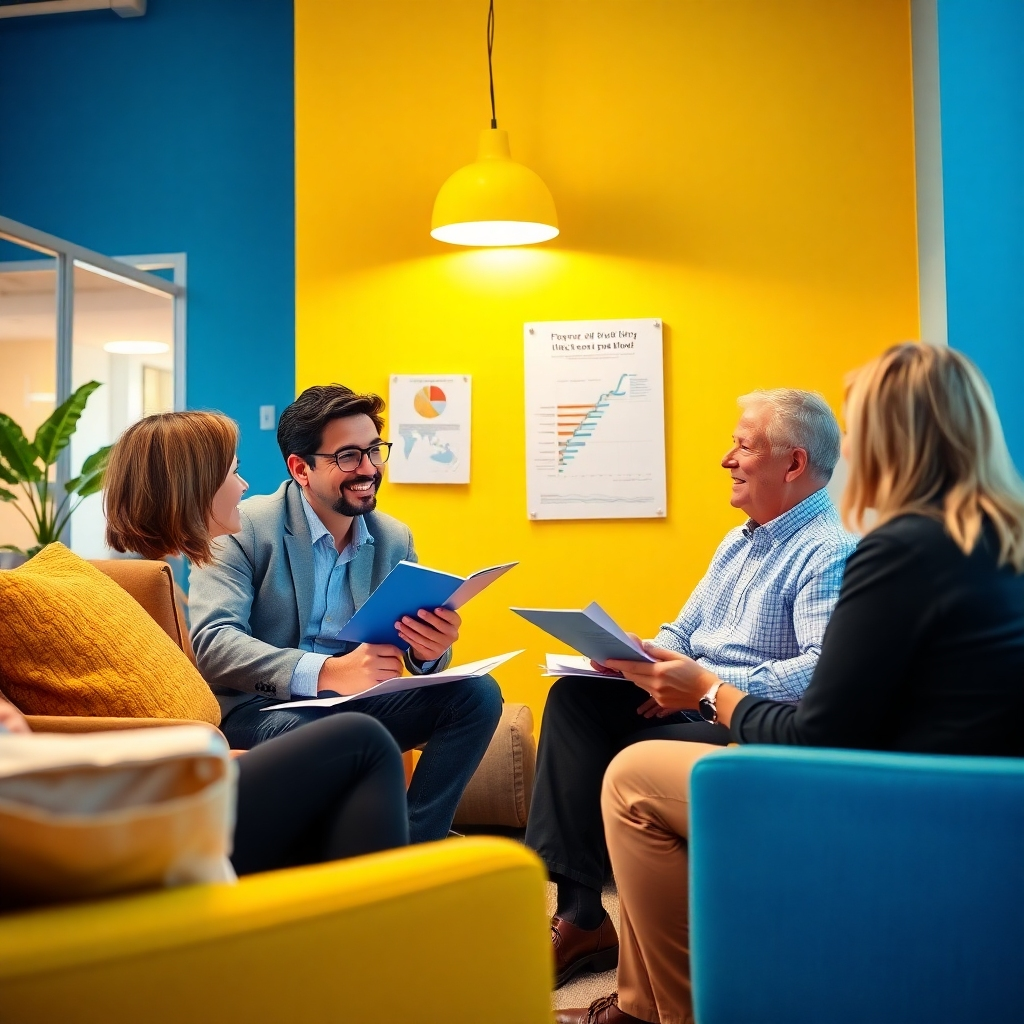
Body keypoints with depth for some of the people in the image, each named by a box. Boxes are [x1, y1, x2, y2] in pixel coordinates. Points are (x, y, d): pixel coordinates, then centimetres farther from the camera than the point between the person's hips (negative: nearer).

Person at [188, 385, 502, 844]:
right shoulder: (244, 529, -10)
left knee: (477, 694, -14)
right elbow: (212, 642, -22)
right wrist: (325, 672, -35)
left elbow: (416, 653, 6)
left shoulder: (394, 539, 7)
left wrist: (430, 649, -21)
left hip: (355, 700, 6)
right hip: (260, 705, -6)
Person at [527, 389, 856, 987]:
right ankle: (578, 909, -16)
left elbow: (823, 674, -26)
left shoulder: (830, 552, -12)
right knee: (575, 695, -9)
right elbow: (682, 632, 22)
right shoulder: (739, 542, 20)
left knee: (636, 759, -30)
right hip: (696, 703, 10)